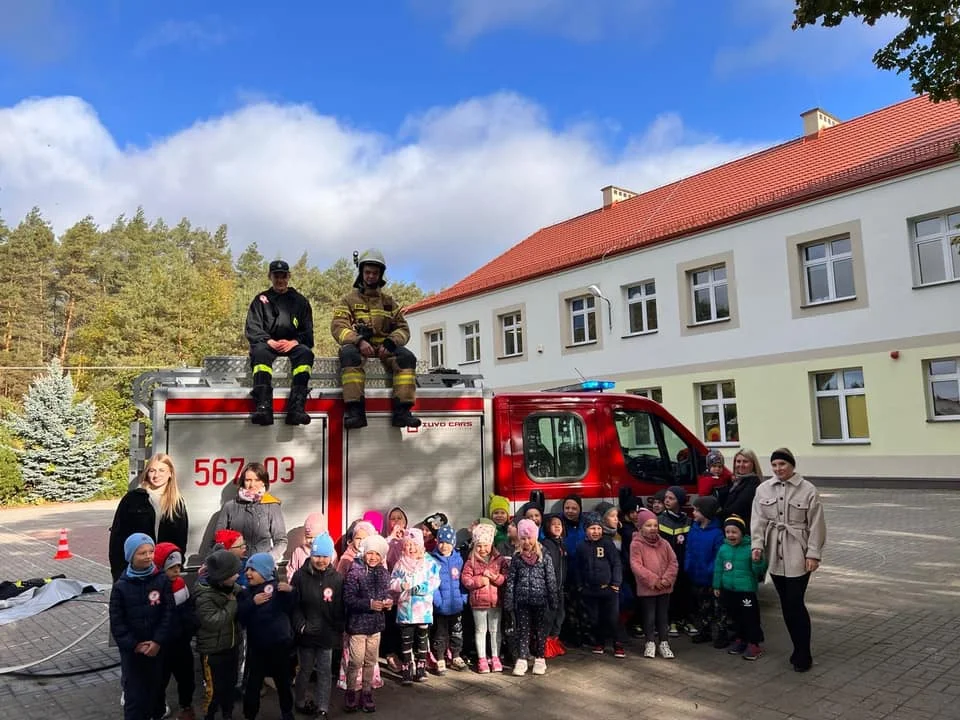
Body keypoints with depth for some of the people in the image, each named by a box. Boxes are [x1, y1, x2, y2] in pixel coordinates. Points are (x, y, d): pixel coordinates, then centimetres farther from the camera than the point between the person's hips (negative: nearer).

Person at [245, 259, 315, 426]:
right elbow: (252, 328, 5)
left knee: (305, 352, -33)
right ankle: (263, 406, -50)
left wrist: (294, 342, -12)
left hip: (293, 344, 0)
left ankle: (296, 406, -46)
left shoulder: (300, 301, 20)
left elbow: (308, 331, 11)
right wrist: (269, 341, -14)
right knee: (260, 351, -35)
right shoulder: (261, 300, 18)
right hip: (268, 344, 0)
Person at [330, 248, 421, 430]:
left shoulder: (389, 302, 21)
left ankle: (402, 410, -33)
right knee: (349, 354, -38)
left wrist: (390, 343, -12)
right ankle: (355, 410, -42)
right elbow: (338, 327, -2)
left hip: (384, 347, 2)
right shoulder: (349, 300, 13)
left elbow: (403, 328, 11)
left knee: (407, 357, -28)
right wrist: (359, 341, -23)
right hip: (357, 346, -2)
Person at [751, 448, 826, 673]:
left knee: (795, 604, -7)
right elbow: (758, 519, 2)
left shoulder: (808, 490, -4)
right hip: (774, 555, 4)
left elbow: (816, 525, -4)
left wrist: (813, 554, -8)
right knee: (786, 605, 10)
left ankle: (803, 655, 6)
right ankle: (799, 649, 24)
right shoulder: (763, 489, 5)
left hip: (798, 555, -4)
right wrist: (757, 545, -10)